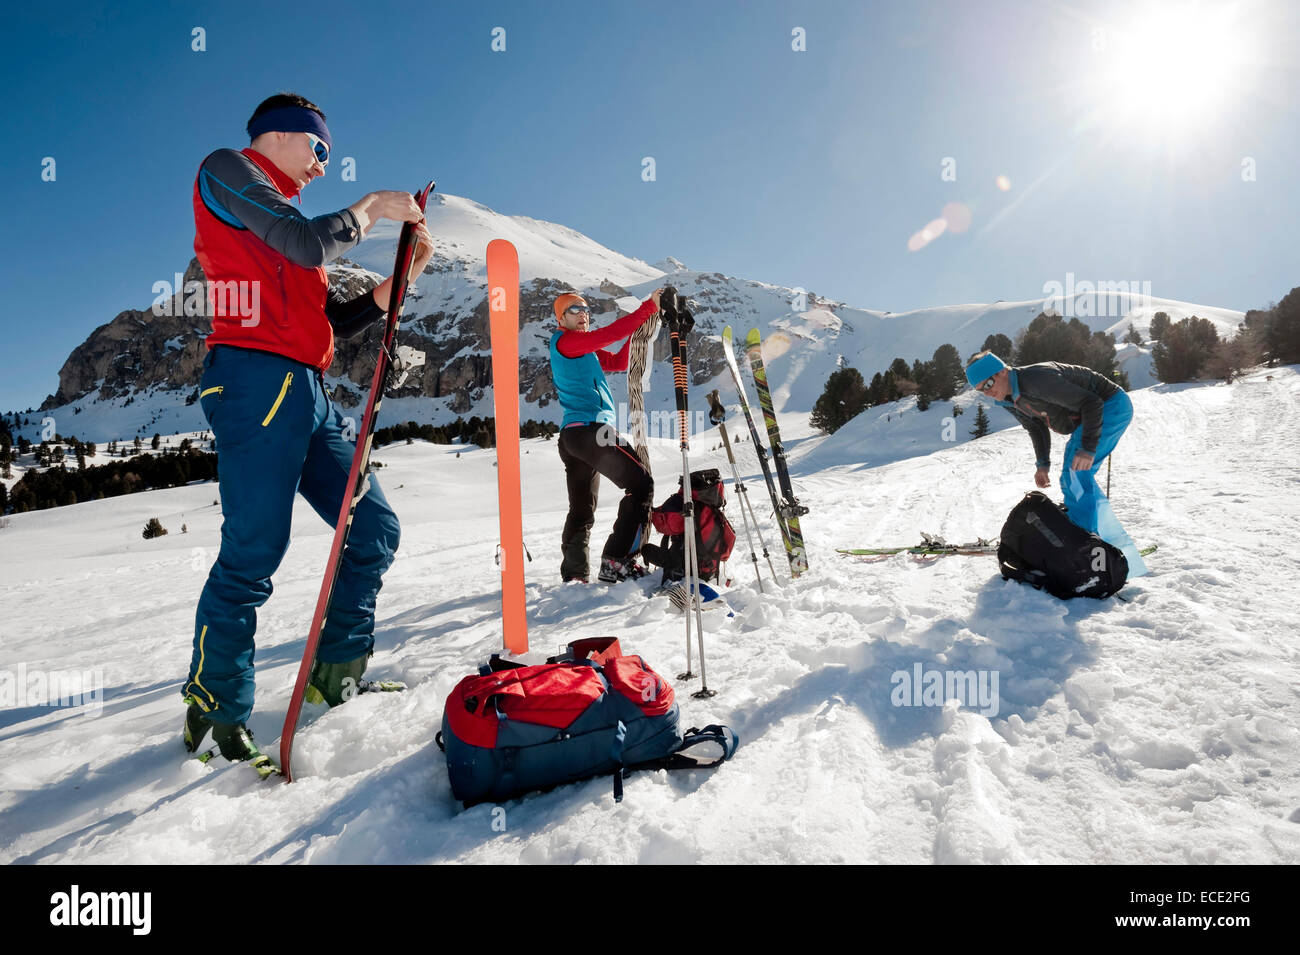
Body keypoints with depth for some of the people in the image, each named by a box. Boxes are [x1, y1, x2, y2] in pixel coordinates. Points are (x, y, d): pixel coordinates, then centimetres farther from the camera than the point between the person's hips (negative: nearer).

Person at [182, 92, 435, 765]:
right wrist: (371, 207, 5)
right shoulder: (226, 169, 6)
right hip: (257, 381, -9)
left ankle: (334, 675, 19)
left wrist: (401, 279, 12)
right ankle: (212, 708, 5)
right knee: (253, 553, -10)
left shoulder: (279, 217, 29)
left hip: (308, 394, 9)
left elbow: (338, 319, 22)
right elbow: (310, 244, -11)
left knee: (375, 530, 6)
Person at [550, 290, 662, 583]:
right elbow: (609, 334, -14)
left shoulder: (584, 349, 25)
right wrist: (649, 307, -12)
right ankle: (616, 561, -12)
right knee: (640, 483, -7)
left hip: (572, 435, 10)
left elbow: (619, 361, 24)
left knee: (582, 511, 12)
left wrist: (637, 331, 13)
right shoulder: (564, 341, -3)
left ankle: (574, 575, 14)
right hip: (590, 429, -10)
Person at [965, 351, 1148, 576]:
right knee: (1070, 479, 15)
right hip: (1083, 417, 10)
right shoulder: (1007, 399, -4)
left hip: (1111, 406, -10)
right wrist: (1042, 464, 1)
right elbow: (1036, 427, 11)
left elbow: (1091, 403, -29)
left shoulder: (1037, 379, -33)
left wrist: (1088, 448, -32)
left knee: (1077, 473, -22)